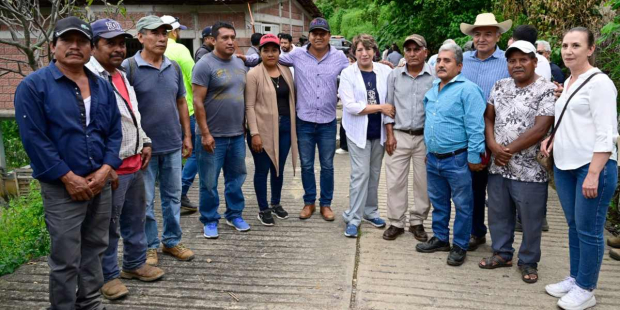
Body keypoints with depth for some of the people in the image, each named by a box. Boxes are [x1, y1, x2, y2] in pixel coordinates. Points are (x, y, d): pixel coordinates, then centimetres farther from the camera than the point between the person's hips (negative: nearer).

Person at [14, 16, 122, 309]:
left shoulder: (102, 86, 10)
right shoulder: (34, 85, -6)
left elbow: (115, 131, 9)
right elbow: (34, 139, -11)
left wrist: (105, 169, -5)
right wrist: (69, 178, -15)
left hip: (101, 183, 5)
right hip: (63, 188, -5)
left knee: (94, 249, 16)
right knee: (66, 259, 2)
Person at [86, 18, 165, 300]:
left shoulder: (122, 76, 15)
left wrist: (145, 142, 14)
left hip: (135, 163, 9)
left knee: (135, 219, 19)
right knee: (108, 226, 6)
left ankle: (135, 264, 35)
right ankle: (108, 275, 22)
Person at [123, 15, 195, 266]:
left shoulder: (174, 67, 8)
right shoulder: (129, 67, -8)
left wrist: (187, 135, 11)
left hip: (173, 145, 5)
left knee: (173, 197, 14)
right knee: (145, 201, 6)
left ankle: (172, 241, 28)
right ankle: (150, 246, 22)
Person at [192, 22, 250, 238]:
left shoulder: (240, 63, 10)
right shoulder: (205, 65, -11)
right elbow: (198, 102, -14)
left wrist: (246, 125, 13)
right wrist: (205, 133, -17)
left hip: (237, 134, 6)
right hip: (213, 136, -6)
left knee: (236, 177, 15)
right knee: (209, 182, 5)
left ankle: (234, 215, 31)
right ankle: (210, 221, 20)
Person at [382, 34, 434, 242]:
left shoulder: (435, 76, -4)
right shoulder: (395, 75, 5)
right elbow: (389, 106, 8)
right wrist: (390, 135, 1)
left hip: (425, 137, -1)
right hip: (399, 136, 2)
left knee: (423, 183, 7)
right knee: (395, 181, 4)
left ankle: (417, 222, 22)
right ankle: (396, 222, 16)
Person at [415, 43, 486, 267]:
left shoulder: (467, 89, -13)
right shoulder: (432, 89, 12)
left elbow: (475, 127, -17)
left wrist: (474, 158, -17)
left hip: (457, 159, -7)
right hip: (433, 158, 7)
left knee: (462, 205, 7)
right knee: (438, 201, 18)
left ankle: (460, 246, 20)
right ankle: (440, 238, 33)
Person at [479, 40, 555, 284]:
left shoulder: (547, 90, -10)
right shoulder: (500, 86, 8)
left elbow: (540, 130, -17)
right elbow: (488, 118, 9)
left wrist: (509, 150, -12)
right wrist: (493, 145, -9)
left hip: (529, 170, -5)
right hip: (498, 166, 5)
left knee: (531, 219, 8)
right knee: (498, 213, 16)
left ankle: (528, 261, 27)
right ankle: (502, 253, 34)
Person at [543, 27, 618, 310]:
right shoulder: (567, 82, 14)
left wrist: (593, 174, -21)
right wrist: (552, 138, 7)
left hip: (593, 165, -8)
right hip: (564, 165, 8)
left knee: (588, 230, 1)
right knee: (573, 226, 15)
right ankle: (574, 279, 28)